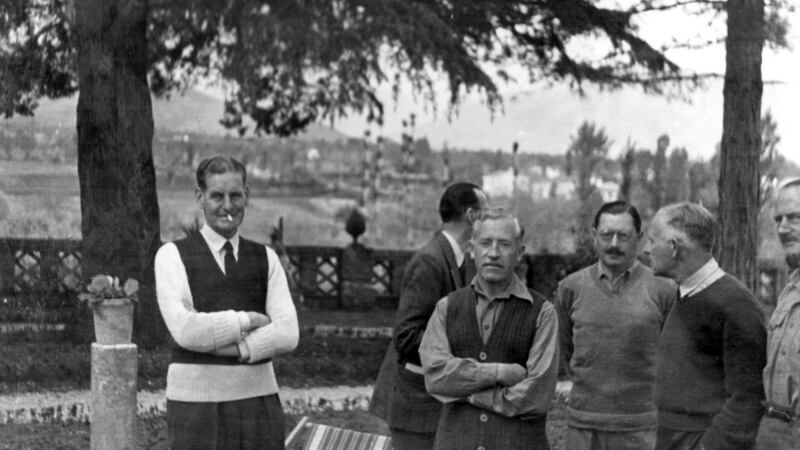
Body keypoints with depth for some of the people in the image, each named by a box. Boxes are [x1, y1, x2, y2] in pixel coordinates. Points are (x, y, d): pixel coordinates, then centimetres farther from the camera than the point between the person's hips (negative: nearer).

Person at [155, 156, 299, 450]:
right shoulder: (172, 256, -1)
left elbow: (287, 334, -4)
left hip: (258, 399, 3)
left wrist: (235, 348, -17)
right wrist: (247, 320, -11)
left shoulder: (266, 259, 10)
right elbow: (184, 329, -16)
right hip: (197, 401, -3)